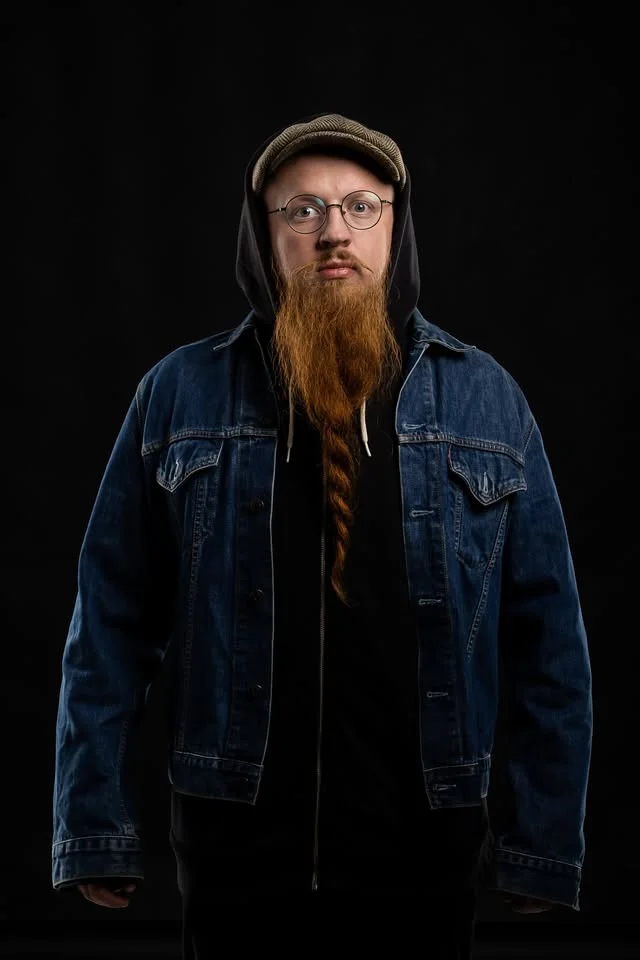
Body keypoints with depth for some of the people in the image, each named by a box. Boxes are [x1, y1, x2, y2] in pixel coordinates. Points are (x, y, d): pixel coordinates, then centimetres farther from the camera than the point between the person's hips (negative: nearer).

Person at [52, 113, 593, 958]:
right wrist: (98, 831, -3)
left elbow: (546, 639, 2)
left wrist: (542, 851, -1)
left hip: (426, 866, 1)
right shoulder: (179, 395, 1)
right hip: (234, 864, 0)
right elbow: (111, 625, 2)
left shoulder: (483, 397, 2)